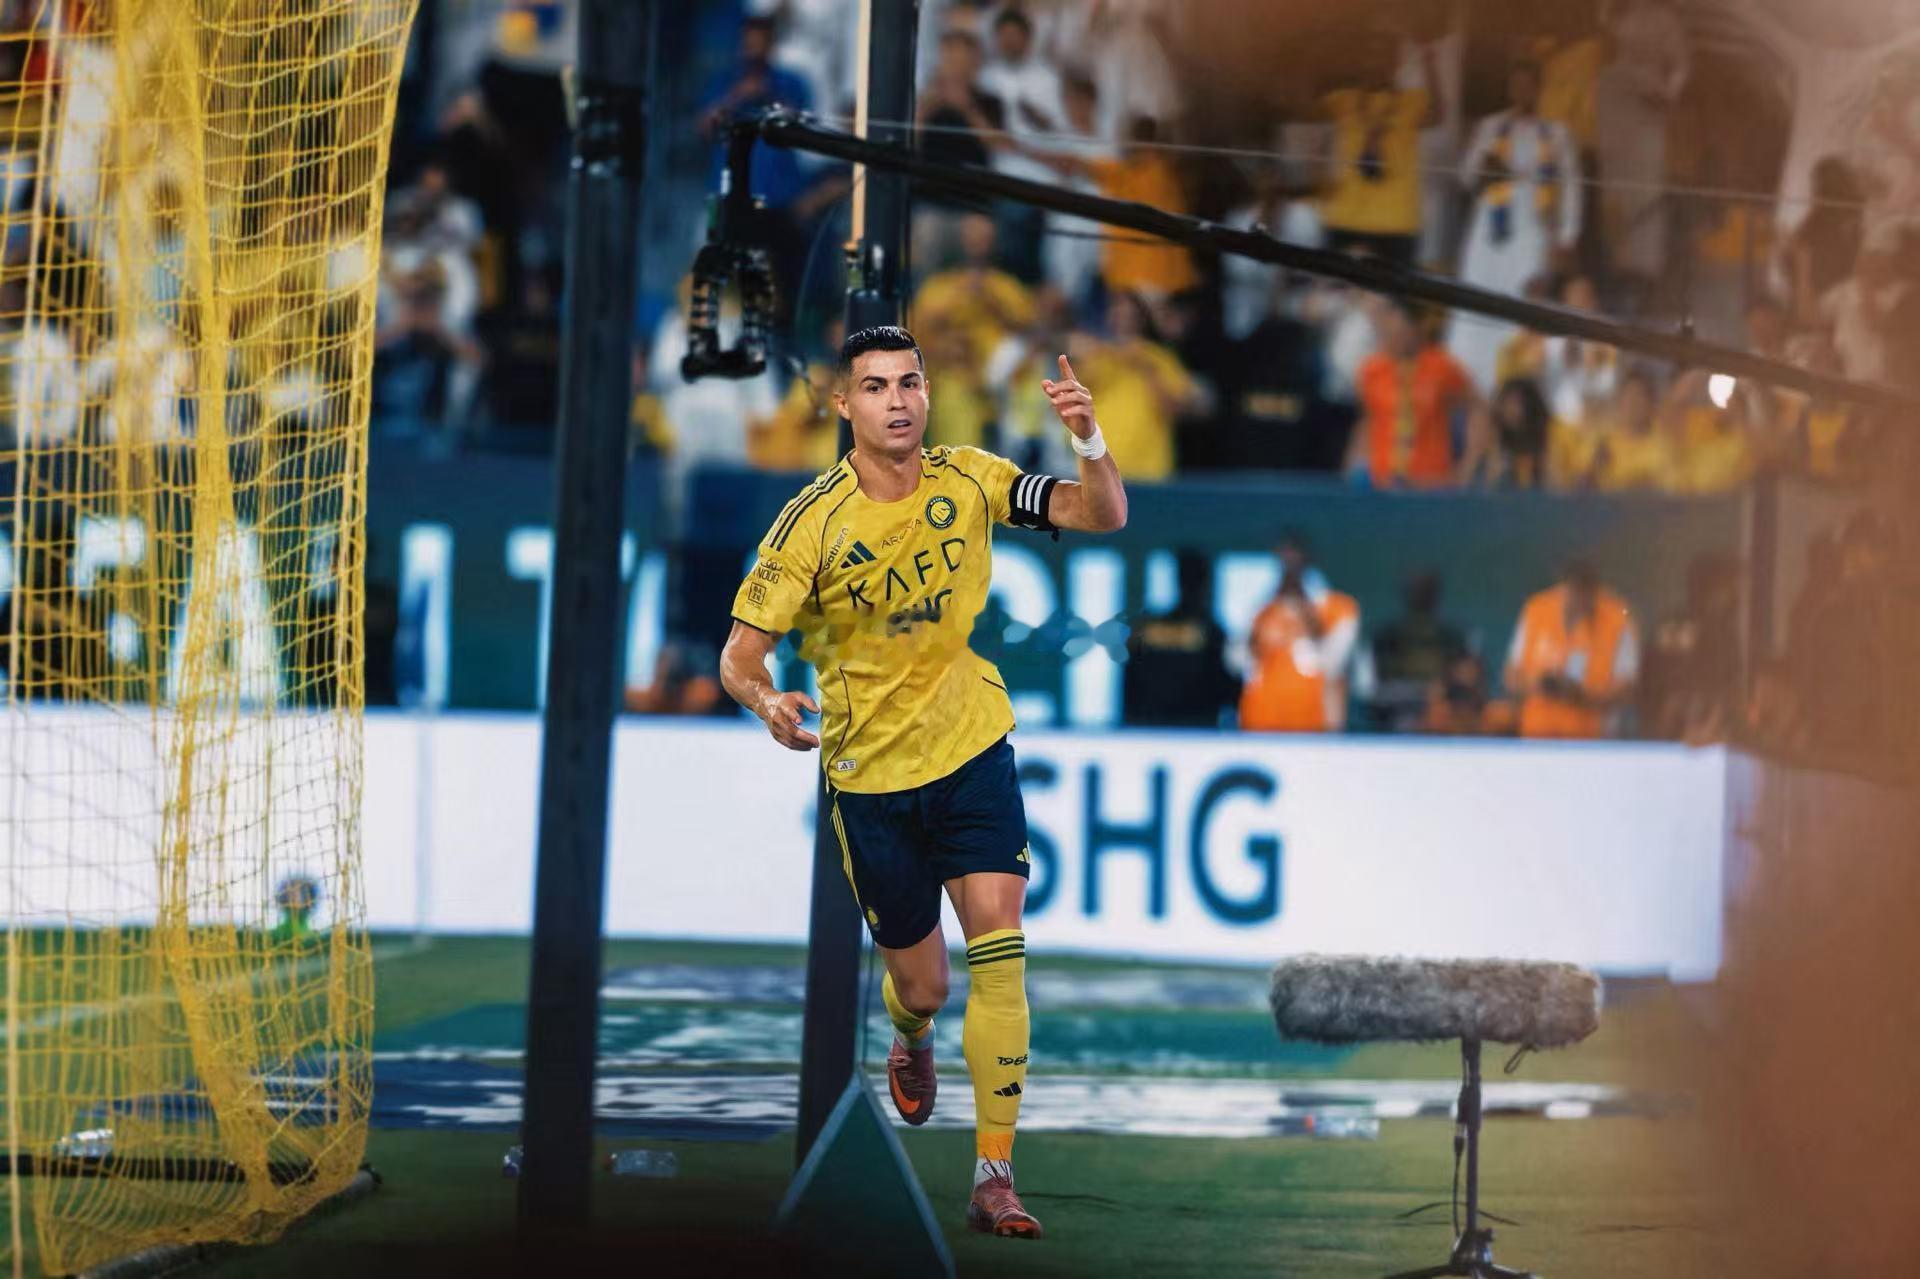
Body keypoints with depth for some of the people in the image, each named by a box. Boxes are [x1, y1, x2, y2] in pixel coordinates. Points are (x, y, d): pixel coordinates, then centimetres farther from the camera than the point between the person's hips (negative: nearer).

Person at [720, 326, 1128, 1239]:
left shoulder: (970, 482, -7)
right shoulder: (812, 523, -14)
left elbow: (1104, 516, -9)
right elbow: (740, 656, -13)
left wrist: (1089, 442, -30)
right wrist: (768, 703, -35)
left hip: (973, 752, 1)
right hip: (870, 775, -1)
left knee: (998, 949, -16)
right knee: (921, 985, 9)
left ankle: (993, 1175, -14)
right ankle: (911, 1042, 49)